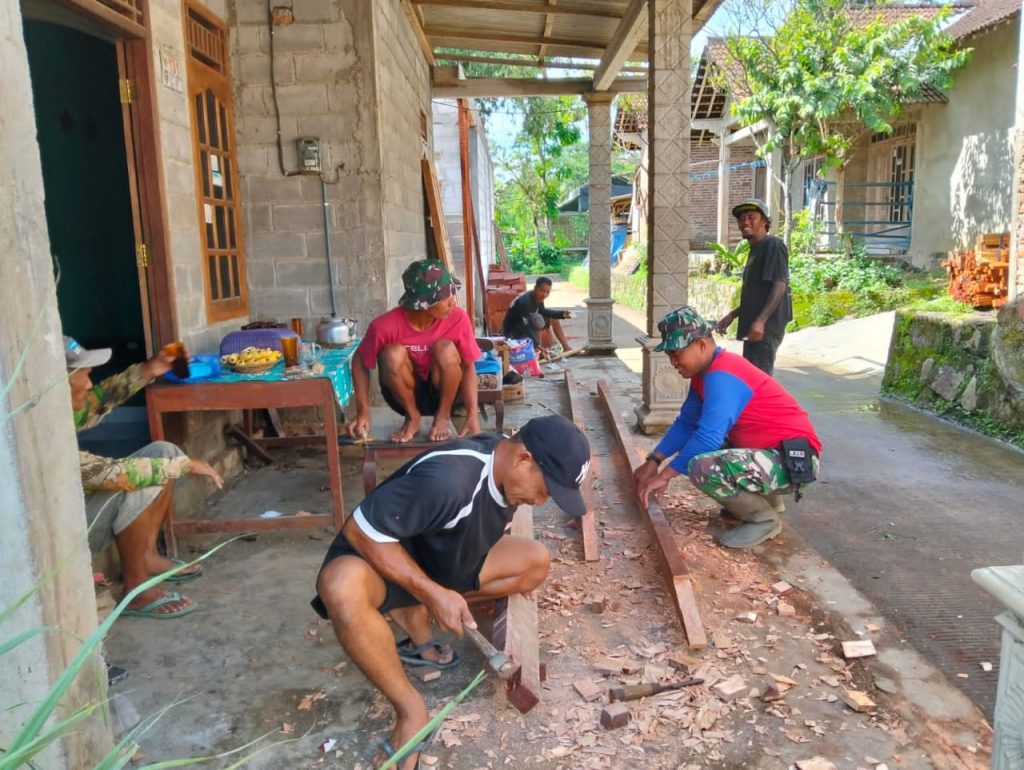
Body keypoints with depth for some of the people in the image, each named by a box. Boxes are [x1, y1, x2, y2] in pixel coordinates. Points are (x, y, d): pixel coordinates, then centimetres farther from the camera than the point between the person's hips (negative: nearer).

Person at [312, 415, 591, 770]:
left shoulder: (508, 466, -11)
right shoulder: (447, 479, -37)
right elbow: (359, 529, -31)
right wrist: (433, 593, -30)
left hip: (441, 558, 7)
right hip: (380, 557, -7)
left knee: (536, 561, -8)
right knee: (341, 586, -41)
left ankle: (416, 612, 0)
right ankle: (410, 708, -21)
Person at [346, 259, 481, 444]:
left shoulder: (457, 318, -20)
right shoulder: (386, 325, -25)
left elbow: (468, 367, -11)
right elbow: (359, 361, -9)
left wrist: (472, 416, -22)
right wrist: (363, 410, -17)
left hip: (443, 391, 1)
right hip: (404, 395, 0)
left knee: (446, 349, -30)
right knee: (393, 354, -31)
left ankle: (443, 415, -5)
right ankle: (412, 417, -6)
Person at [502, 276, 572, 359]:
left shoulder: (537, 298, -5)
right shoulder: (524, 302, -32)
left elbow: (542, 312, 16)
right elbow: (523, 327, -35)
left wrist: (561, 314, 5)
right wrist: (536, 344, -43)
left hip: (525, 325, 10)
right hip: (513, 332, -10)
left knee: (553, 319, 8)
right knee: (539, 321, -32)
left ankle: (566, 348, 12)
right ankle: (538, 352, -17)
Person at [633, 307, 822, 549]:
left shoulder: (721, 377, -22)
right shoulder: (706, 372, 8)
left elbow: (708, 436, -27)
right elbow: (686, 423, 11)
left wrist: (664, 476, -19)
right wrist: (652, 461, 3)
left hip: (794, 460, -10)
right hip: (769, 450, 10)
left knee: (702, 468, -30)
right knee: (693, 449, 17)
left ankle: (764, 517, -5)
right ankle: (764, 498, 18)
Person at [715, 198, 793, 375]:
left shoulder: (773, 245, -8)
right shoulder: (755, 250, 19)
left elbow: (779, 286, -17)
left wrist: (761, 321, -25)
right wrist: (732, 315, 20)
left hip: (766, 327, -10)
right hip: (754, 327, 10)